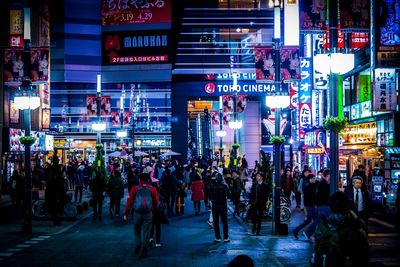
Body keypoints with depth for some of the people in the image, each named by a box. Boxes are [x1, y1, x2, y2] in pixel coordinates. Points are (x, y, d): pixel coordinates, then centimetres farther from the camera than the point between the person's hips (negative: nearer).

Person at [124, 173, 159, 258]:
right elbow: (156, 202, 4)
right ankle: (143, 251, 5)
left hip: (137, 213, 0)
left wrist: (126, 214, 3)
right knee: (146, 232, 5)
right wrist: (153, 208, 24)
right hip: (148, 214, 0)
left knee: (137, 230, 19)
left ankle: (138, 246, 17)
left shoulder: (134, 189, 2)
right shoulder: (152, 189, 3)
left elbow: (129, 201, 0)